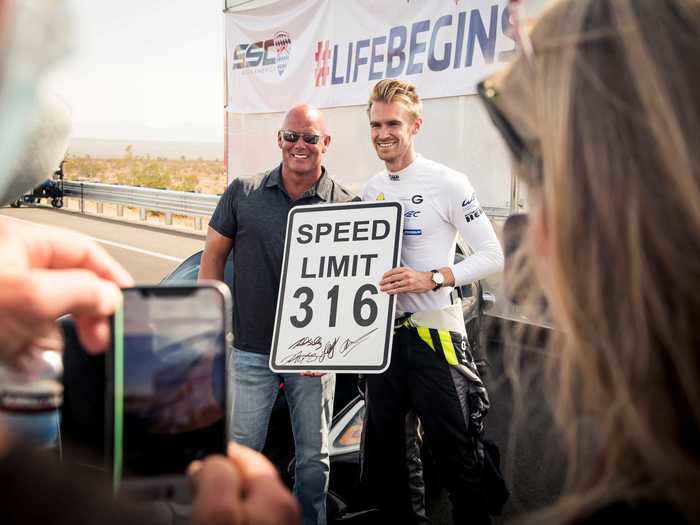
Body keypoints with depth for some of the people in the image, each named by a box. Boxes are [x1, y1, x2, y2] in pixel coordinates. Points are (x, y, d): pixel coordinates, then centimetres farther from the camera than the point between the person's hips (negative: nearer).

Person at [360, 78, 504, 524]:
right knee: (382, 449, 17)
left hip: (434, 333, -6)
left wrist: (431, 279, -23)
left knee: (458, 455, 0)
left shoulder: (447, 183, -9)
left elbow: (493, 256, -12)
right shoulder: (371, 189, 11)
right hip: (382, 332, 7)